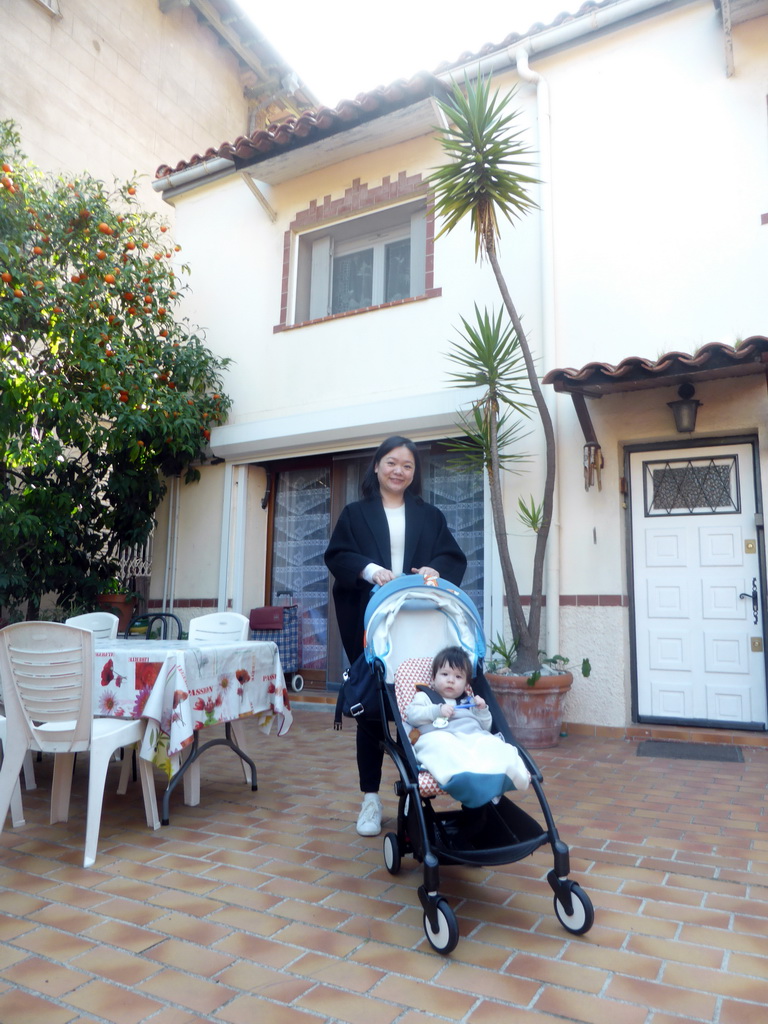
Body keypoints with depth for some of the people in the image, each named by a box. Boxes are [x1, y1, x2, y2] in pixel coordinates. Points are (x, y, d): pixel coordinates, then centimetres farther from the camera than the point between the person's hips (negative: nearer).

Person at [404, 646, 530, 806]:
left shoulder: (469, 702, 38)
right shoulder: (425, 696, 27)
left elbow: (486, 727, 32)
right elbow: (411, 715, 7)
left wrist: (482, 710, 14)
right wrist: (437, 711, -4)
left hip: (473, 736, 4)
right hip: (438, 735, -4)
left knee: (492, 744, -29)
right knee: (441, 745, -41)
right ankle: (463, 774, -63)